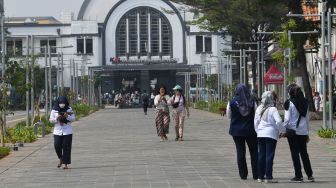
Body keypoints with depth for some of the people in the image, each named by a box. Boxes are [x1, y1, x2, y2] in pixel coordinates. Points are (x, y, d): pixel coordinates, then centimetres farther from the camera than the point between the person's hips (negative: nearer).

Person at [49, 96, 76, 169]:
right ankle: (61, 159, 19)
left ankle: (66, 164, 5)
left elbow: (73, 118, -1)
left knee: (66, 148, -2)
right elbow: (51, 120, 3)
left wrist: (67, 116, -19)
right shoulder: (54, 110, 3)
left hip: (67, 131, -1)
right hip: (57, 131, 1)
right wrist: (57, 118, -16)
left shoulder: (69, 109, 1)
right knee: (57, 146, -9)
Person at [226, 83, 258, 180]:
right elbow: (256, 115, -3)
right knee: (254, 151, 8)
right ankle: (256, 174, 8)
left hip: (237, 130, 0)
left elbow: (229, 116, 0)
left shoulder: (232, 102, -7)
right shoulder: (252, 102, -6)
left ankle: (243, 174, 7)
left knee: (240, 151, 6)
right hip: (250, 130, 0)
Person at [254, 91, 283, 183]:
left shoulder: (259, 109, 7)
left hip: (260, 135, 6)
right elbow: (279, 121, -19)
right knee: (269, 155, -4)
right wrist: (281, 131, -4)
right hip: (271, 134, -6)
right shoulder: (272, 109, -11)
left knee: (261, 155, 11)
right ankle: (268, 177, -6)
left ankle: (260, 176, 15)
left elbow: (255, 122, 11)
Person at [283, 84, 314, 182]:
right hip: (303, 132, 5)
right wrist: (307, 132, 18)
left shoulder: (289, 103, -10)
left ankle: (298, 176, 1)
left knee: (295, 153, 1)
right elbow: (307, 118, 12)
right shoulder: (305, 103, 7)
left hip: (292, 131, -5)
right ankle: (310, 175, 11)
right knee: (304, 153, 13)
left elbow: (287, 119, -12)